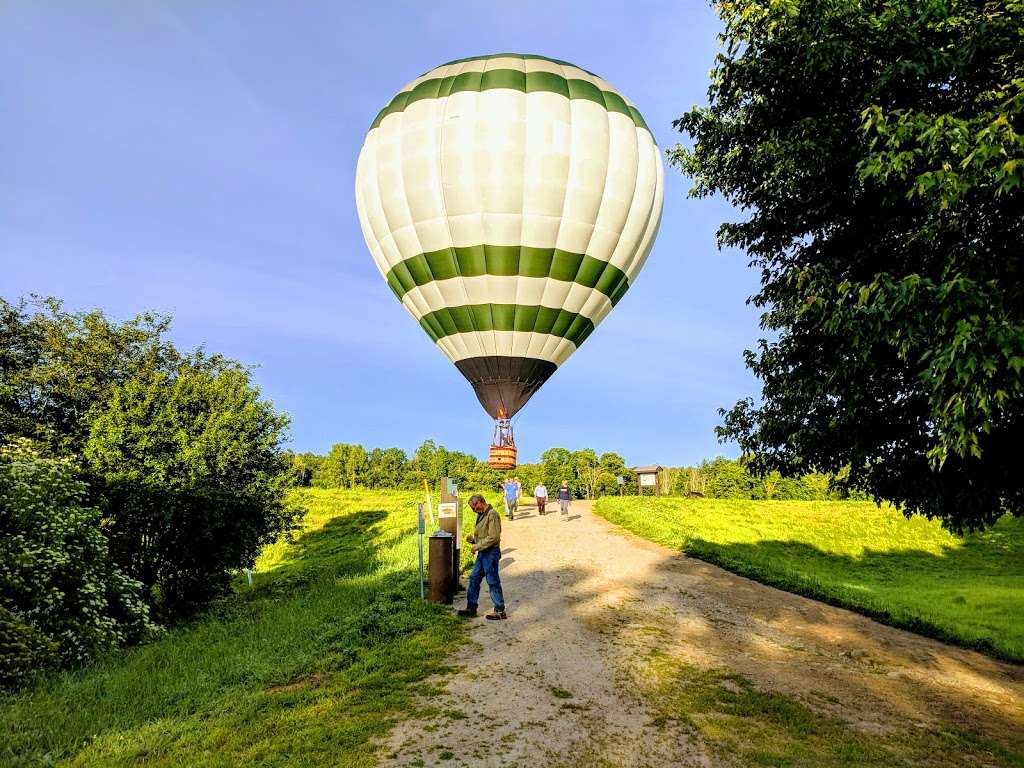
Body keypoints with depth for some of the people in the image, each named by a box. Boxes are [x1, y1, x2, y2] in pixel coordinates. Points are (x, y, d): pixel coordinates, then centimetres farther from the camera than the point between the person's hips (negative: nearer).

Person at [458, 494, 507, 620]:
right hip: (482, 553, 10)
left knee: (493, 581, -2)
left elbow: (493, 537, -23)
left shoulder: (492, 514, -17)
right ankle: (471, 608, 24)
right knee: (474, 578, 13)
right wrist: (473, 538, 4)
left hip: (491, 553, -10)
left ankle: (500, 611, 8)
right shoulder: (481, 515, 12)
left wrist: (477, 546, -17)